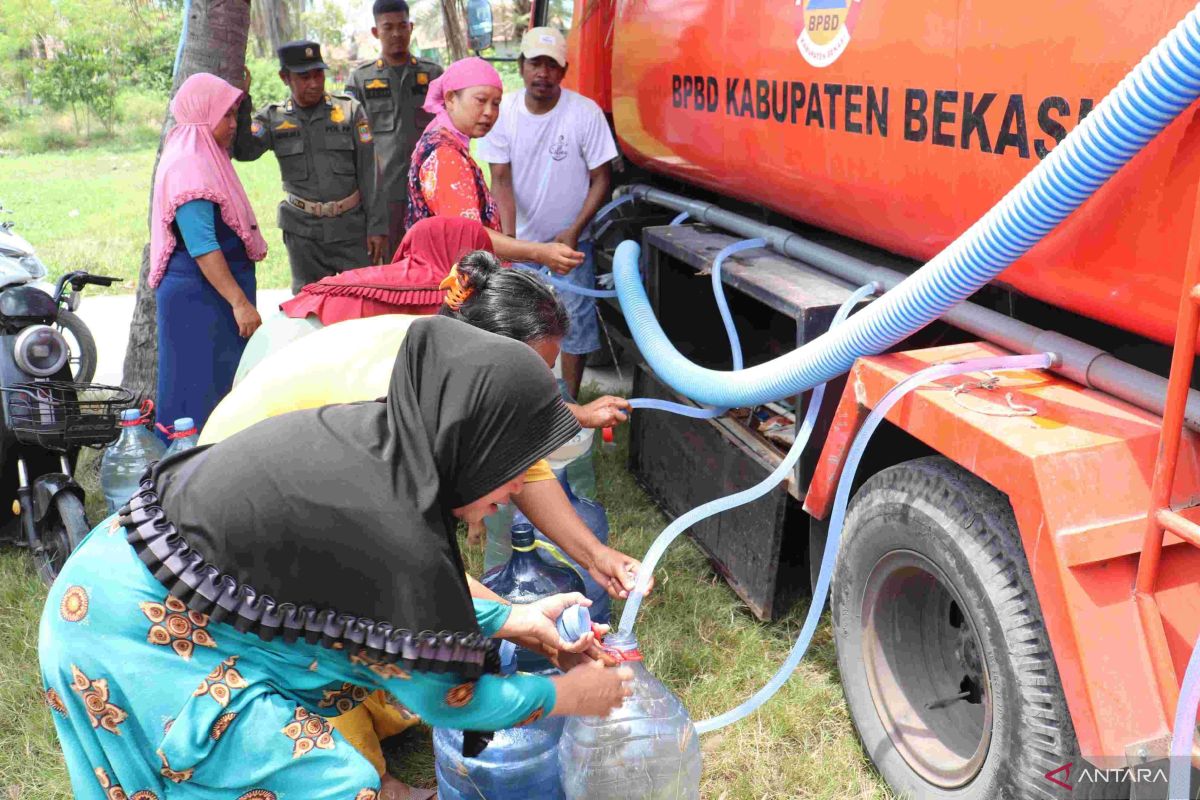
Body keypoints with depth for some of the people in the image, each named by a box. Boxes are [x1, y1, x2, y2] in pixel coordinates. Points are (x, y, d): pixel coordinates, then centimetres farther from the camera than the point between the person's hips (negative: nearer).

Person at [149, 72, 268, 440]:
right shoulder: (189, 167, -17)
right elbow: (202, 247, -24)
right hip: (197, 295, -10)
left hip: (216, 291, 10)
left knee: (224, 379, 14)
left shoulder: (206, 159, 15)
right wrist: (240, 302, -25)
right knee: (202, 386, -5)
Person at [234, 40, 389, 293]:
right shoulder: (273, 118, 4)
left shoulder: (350, 110, 2)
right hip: (303, 231, 1)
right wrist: (241, 100, -16)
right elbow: (243, 151, -11)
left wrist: (377, 226, -4)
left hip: (352, 226, -1)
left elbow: (369, 172, 0)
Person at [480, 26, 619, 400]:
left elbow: (601, 178, -9)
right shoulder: (503, 112, -9)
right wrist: (508, 234, -22)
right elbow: (501, 179, -9)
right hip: (521, 237, 2)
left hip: (570, 237, -2)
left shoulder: (586, 113, -15)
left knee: (575, 320, 1)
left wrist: (574, 231, -16)